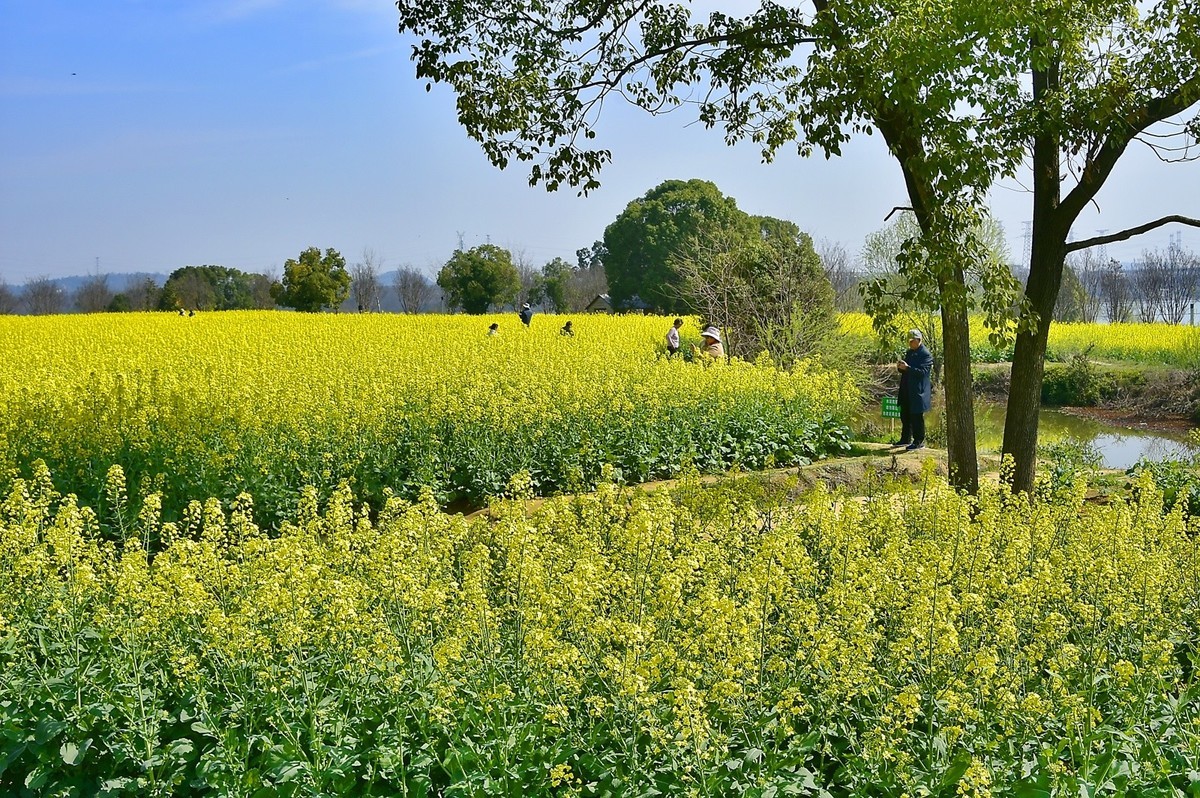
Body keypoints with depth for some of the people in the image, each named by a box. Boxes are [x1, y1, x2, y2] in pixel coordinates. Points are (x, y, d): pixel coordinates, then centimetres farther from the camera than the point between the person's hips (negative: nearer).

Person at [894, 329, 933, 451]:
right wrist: (900, 367, -3)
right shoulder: (909, 352, 15)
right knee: (905, 415, 15)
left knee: (916, 417, -3)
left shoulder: (925, 355, -12)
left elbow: (923, 371, -21)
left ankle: (919, 441, 4)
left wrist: (907, 367, -28)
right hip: (906, 391, 9)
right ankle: (906, 439, 26)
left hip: (917, 392, -9)